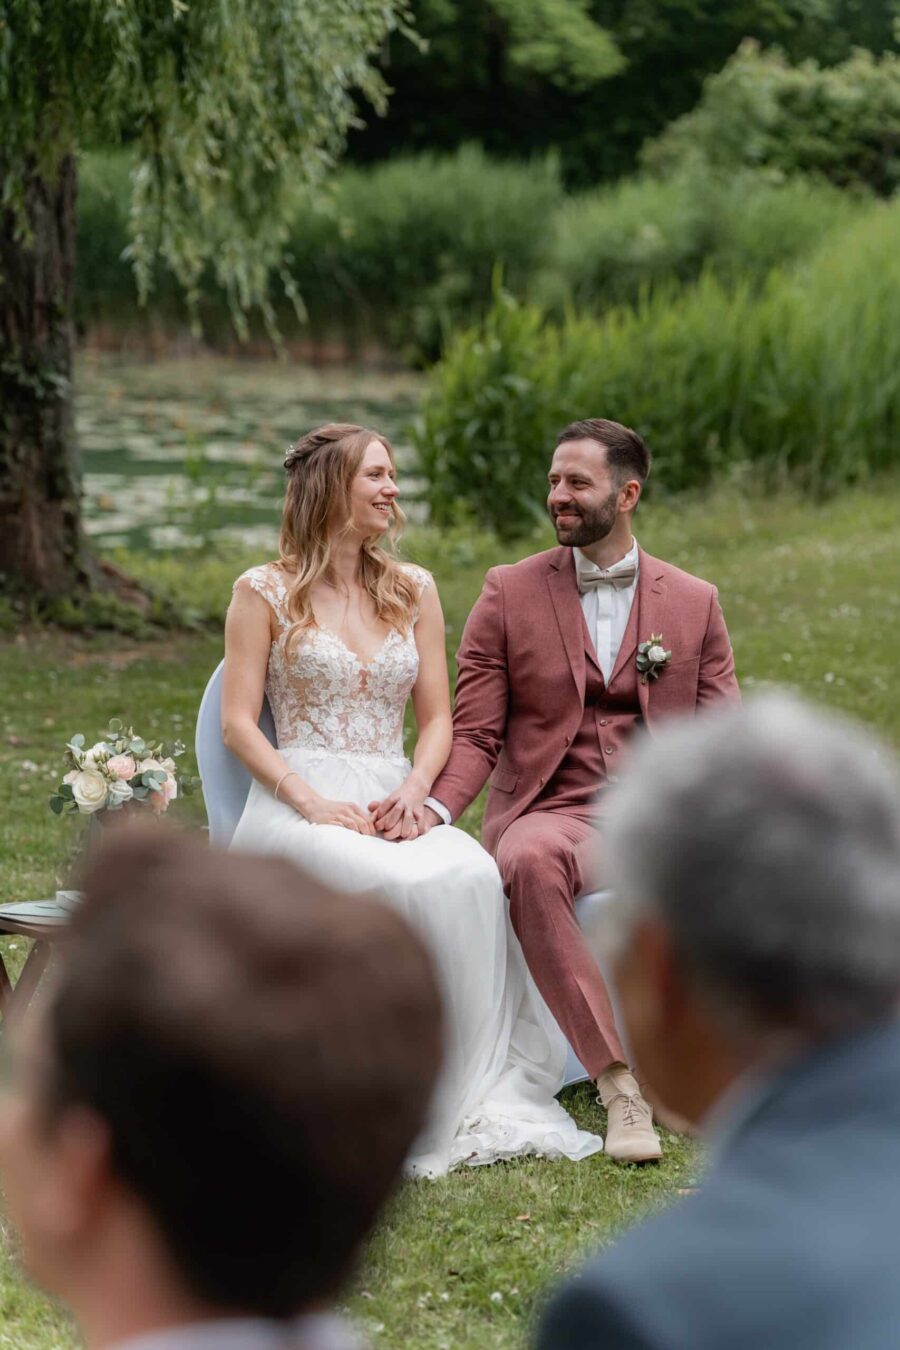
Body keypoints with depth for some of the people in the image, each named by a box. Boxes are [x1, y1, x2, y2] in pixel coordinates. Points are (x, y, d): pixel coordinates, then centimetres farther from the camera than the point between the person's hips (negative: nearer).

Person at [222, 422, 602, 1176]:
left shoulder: (414, 591, 17)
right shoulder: (265, 593, 5)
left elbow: (436, 718, 15)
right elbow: (238, 723, 0)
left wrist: (414, 790, -7)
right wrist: (310, 802, -15)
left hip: (393, 803, 4)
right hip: (300, 807, -3)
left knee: (474, 876, -31)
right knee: (398, 887, -36)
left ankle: (475, 1095, -26)